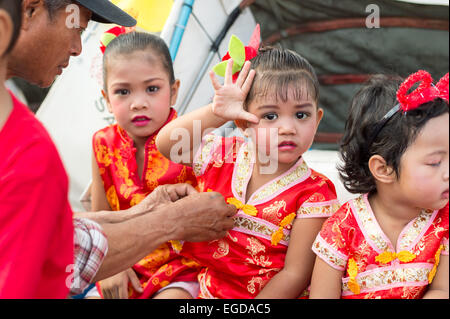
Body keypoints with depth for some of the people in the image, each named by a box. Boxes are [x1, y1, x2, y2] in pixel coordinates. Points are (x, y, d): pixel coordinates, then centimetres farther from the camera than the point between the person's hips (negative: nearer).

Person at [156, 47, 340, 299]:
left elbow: (295, 275, -13)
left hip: (270, 294, -2)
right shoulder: (224, 157, 0)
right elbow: (167, 143, -5)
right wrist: (215, 113, -17)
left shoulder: (313, 193, -13)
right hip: (206, 290, 3)